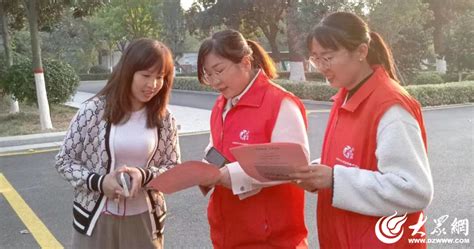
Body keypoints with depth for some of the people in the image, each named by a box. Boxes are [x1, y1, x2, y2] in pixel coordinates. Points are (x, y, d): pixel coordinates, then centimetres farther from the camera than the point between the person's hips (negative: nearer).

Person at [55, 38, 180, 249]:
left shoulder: (164, 119, -4)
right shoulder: (94, 110, -11)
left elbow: (173, 168, 0)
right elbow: (63, 161, -4)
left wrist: (143, 176, -18)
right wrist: (98, 182, -19)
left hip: (144, 220, 2)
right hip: (96, 219, -2)